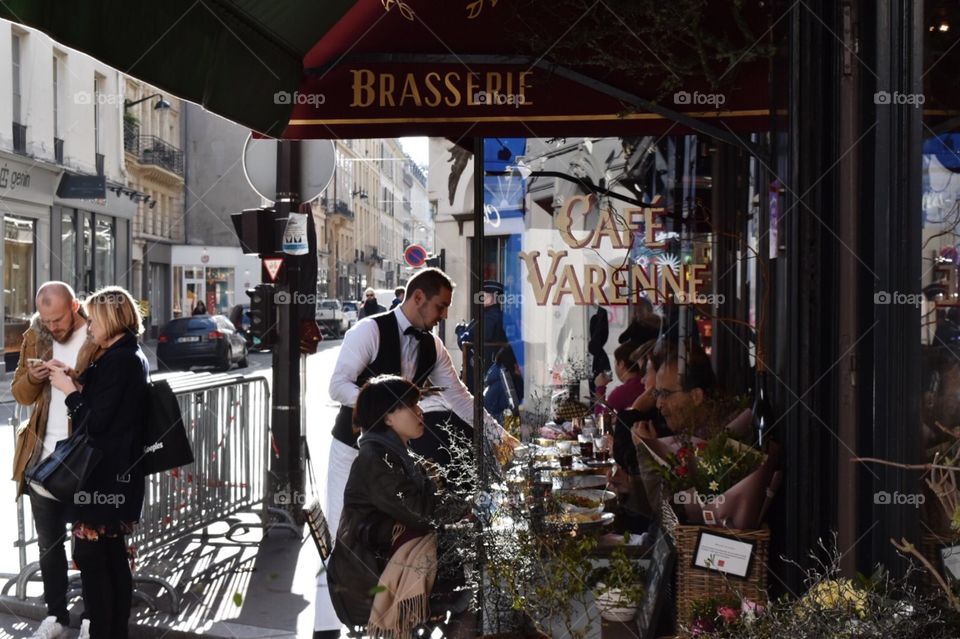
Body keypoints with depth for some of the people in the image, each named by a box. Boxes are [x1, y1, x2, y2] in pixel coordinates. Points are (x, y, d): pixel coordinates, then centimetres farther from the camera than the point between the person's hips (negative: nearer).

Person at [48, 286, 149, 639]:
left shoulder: (118, 361, -18)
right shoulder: (133, 356, 12)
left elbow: (95, 421, -20)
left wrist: (69, 391, -7)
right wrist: (79, 384, 3)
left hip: (104, 474, -10)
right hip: (119, 471, 10)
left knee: (89, 554, -2)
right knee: (112, 552, 16)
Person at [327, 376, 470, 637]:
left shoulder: (398, 454, 14)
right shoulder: (375, 458, -17)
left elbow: (432, 496, 6)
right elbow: (419, 510, -22)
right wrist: (469, 505, -13)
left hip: (393, 544, 9)